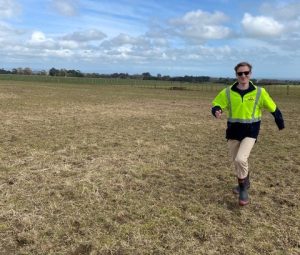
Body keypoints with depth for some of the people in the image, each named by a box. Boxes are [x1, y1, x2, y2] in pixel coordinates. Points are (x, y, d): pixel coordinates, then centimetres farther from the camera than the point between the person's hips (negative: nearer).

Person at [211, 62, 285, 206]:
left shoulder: (259, 92, -6)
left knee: (240, 159, -21)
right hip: (233, 131, 3)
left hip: (250, 132, -3)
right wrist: (217, 111, -22)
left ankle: (243, 188, 3)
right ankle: (244, 183, 43)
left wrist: (281, 124, 14)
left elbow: (273, 109, 6)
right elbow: (216, 105, 1)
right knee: (236, 161, 15)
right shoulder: (228, 92, -5)